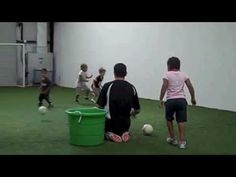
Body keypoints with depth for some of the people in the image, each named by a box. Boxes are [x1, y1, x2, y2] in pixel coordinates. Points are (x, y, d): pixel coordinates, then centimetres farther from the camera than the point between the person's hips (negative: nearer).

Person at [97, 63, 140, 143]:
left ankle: (109, 135, -2)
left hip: (110, 123, -2)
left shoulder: (107, 86, -12)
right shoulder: (132, 88, -2)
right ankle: (125, 133, 4)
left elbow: (100, 106, -8)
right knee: (124, 130, 37)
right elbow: (137, 110, 5)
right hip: (125, 124, 3)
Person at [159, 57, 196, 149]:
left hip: (171, 100, -3)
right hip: (181, 100, 3)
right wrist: (193, 98, 15)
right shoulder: (183, 74, 9)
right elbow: (190, 87, 6)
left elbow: (164, 88, -11)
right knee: (181, 121, 4)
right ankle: (182, 141, 1)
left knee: (169, 119, 18)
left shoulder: (167, 75, -1)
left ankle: (172, 139, 26)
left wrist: (161, 99, -6)